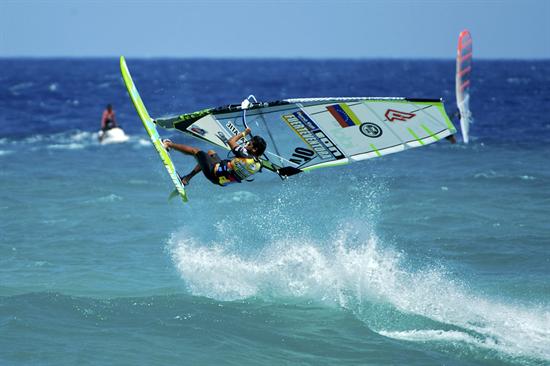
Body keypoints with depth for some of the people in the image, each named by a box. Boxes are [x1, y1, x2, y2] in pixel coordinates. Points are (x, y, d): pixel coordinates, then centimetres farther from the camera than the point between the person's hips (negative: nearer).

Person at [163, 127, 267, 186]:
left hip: (214, 172, -8)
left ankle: (168, 145, 33)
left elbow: (231, 141, -20)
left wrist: (244, 133, -7)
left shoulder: (246, 156, -34)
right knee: (210, 152, 32)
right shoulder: (258, 164, -14)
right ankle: (187, 179, 38)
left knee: (195, 151, 10)